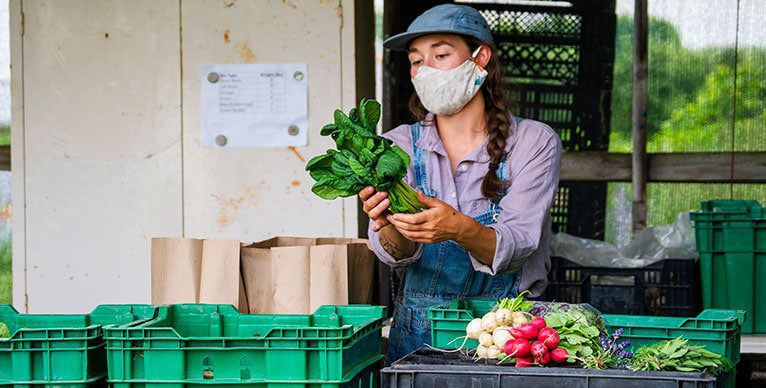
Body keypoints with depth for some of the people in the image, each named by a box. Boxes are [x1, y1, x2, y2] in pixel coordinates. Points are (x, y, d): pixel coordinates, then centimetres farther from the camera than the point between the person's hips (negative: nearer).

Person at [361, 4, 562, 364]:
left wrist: (460, 229, -33)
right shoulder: (400, 144, 6)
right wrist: (394, 227, -30)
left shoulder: (534, 142, -1)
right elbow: (394, 253, -6)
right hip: (418, 331, 3)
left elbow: (516, 246, -13)